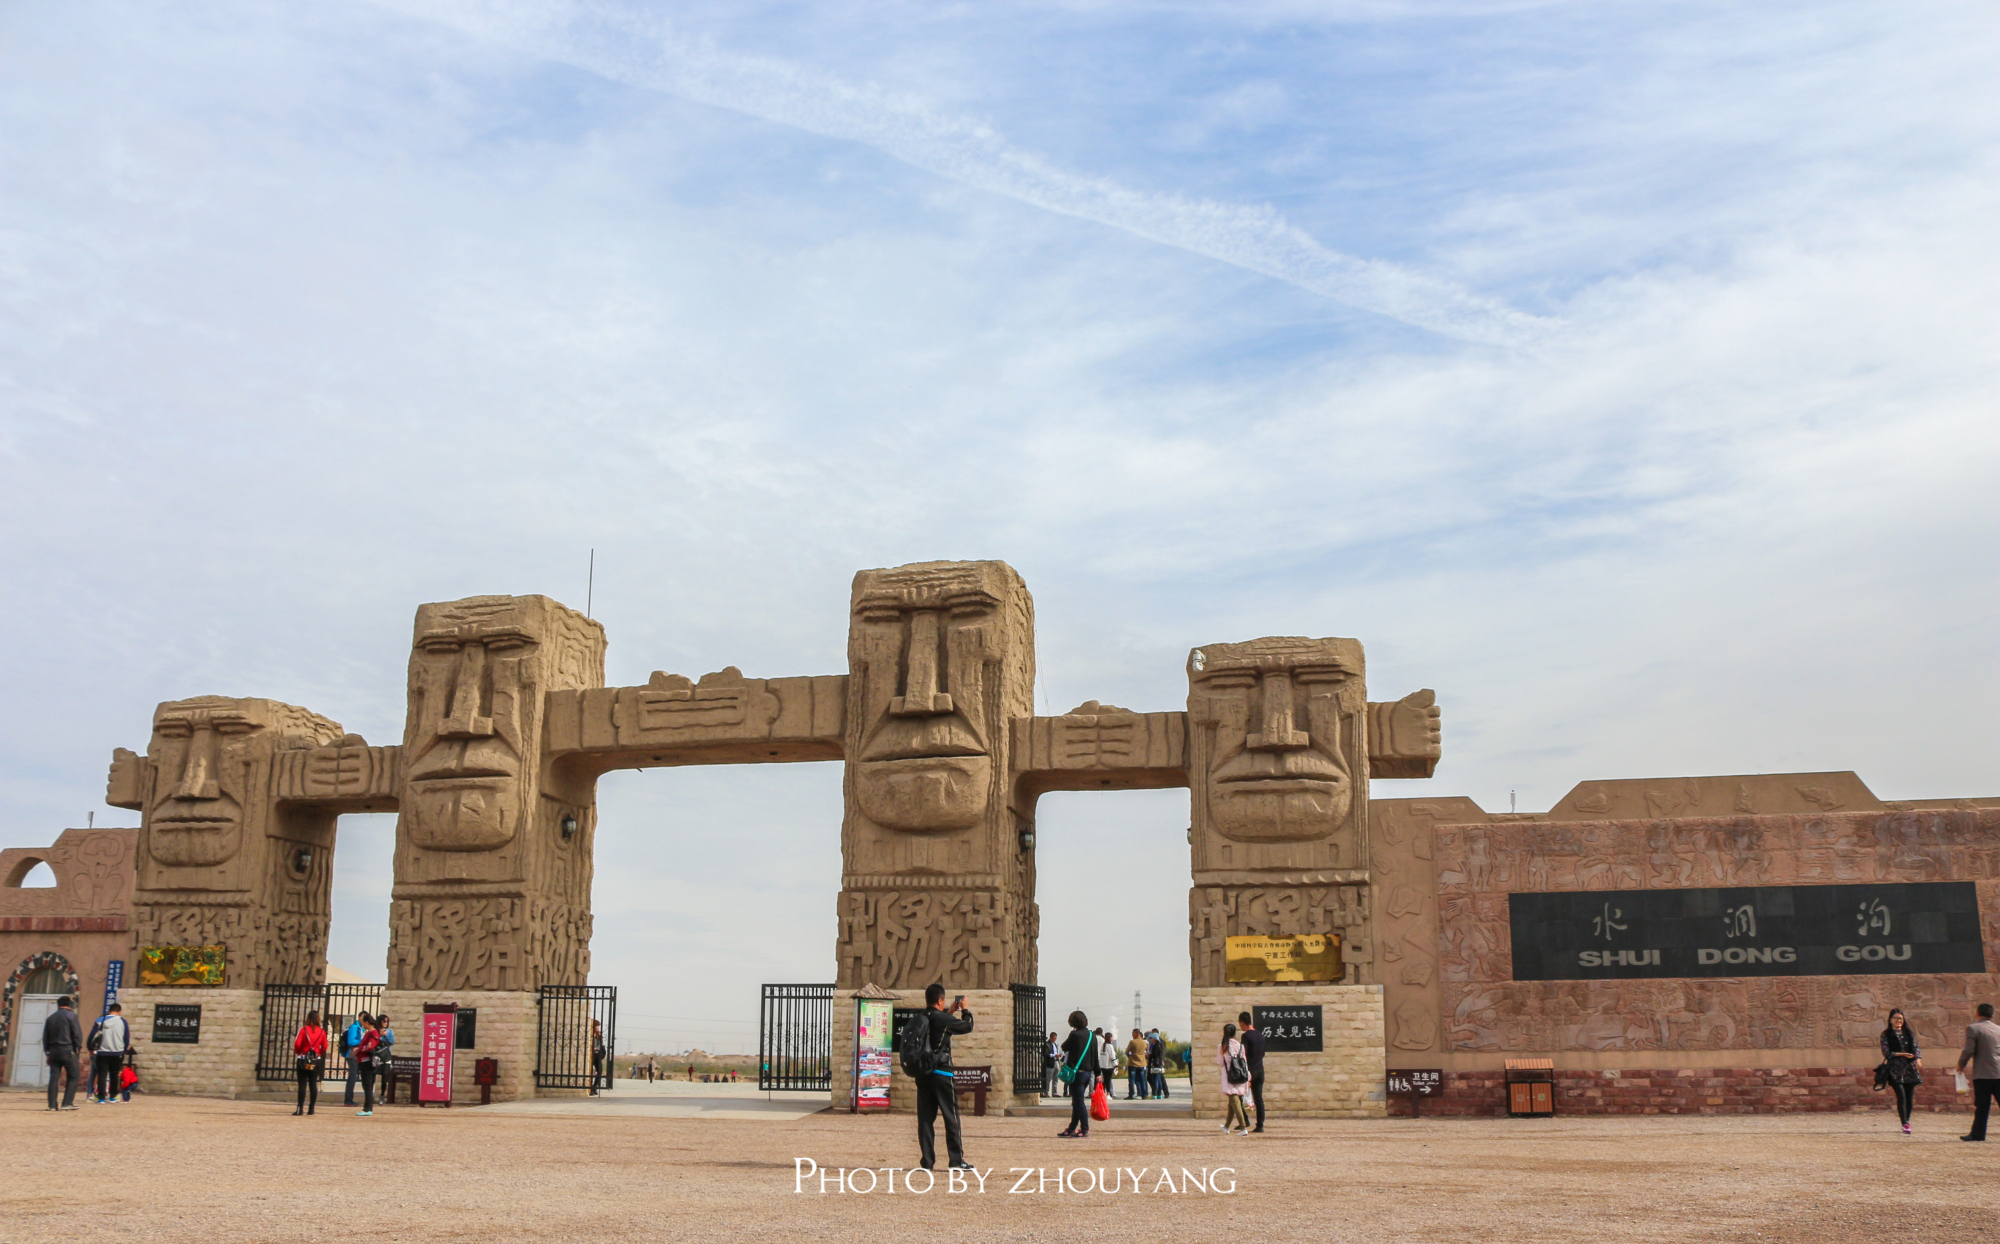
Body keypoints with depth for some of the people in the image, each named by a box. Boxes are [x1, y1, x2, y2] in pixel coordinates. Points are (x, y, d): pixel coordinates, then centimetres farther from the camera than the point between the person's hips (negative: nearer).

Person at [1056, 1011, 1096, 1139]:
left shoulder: (1075, 1035, -13)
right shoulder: (1092, 1036, 8)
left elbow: (1065, 1047, 0)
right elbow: (1096, 1056, 12)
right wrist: (1097, 1074, 15)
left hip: (1077, 1072, -8)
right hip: (1088, 1072, 8)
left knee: (1079, 1102, -3)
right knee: (1077, 1102, 14)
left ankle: (1085, 1129, -4)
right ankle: (1071, 1129, 21)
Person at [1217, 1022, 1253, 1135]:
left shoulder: (1221, 1047, -6)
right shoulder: (1240, 1046, 1)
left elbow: (1220, 1063, 1)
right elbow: (1245, 1062, 4)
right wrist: (1247, 1079, 10)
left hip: (1229, 1077, -4)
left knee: (1234, 1101, -7)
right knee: (1233, 1101, 17)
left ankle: (1243, 1128, -19)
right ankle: (1227, 1126, 31)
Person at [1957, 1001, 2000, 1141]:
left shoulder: (1973, 1029, -6)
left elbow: (1969, 1050, -11)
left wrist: (1961, 1065, 4)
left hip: (1982, 1073, -4)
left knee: (1982, 1105, 1)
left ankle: (1977, 1133, 4)